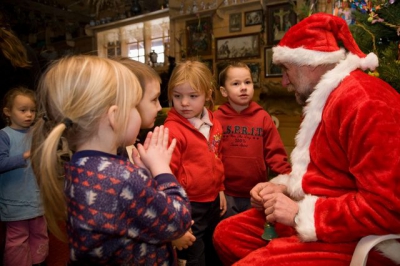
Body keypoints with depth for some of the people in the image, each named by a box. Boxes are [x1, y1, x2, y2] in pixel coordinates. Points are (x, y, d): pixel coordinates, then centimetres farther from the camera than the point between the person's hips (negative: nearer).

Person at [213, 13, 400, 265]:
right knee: (227, 233, 8)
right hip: (323, 221, 10)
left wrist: (302, 213, -20)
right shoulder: (330, 97, 14)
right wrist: (284, 187, 6)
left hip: (358, 240, -10)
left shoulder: (363, 100, -21)